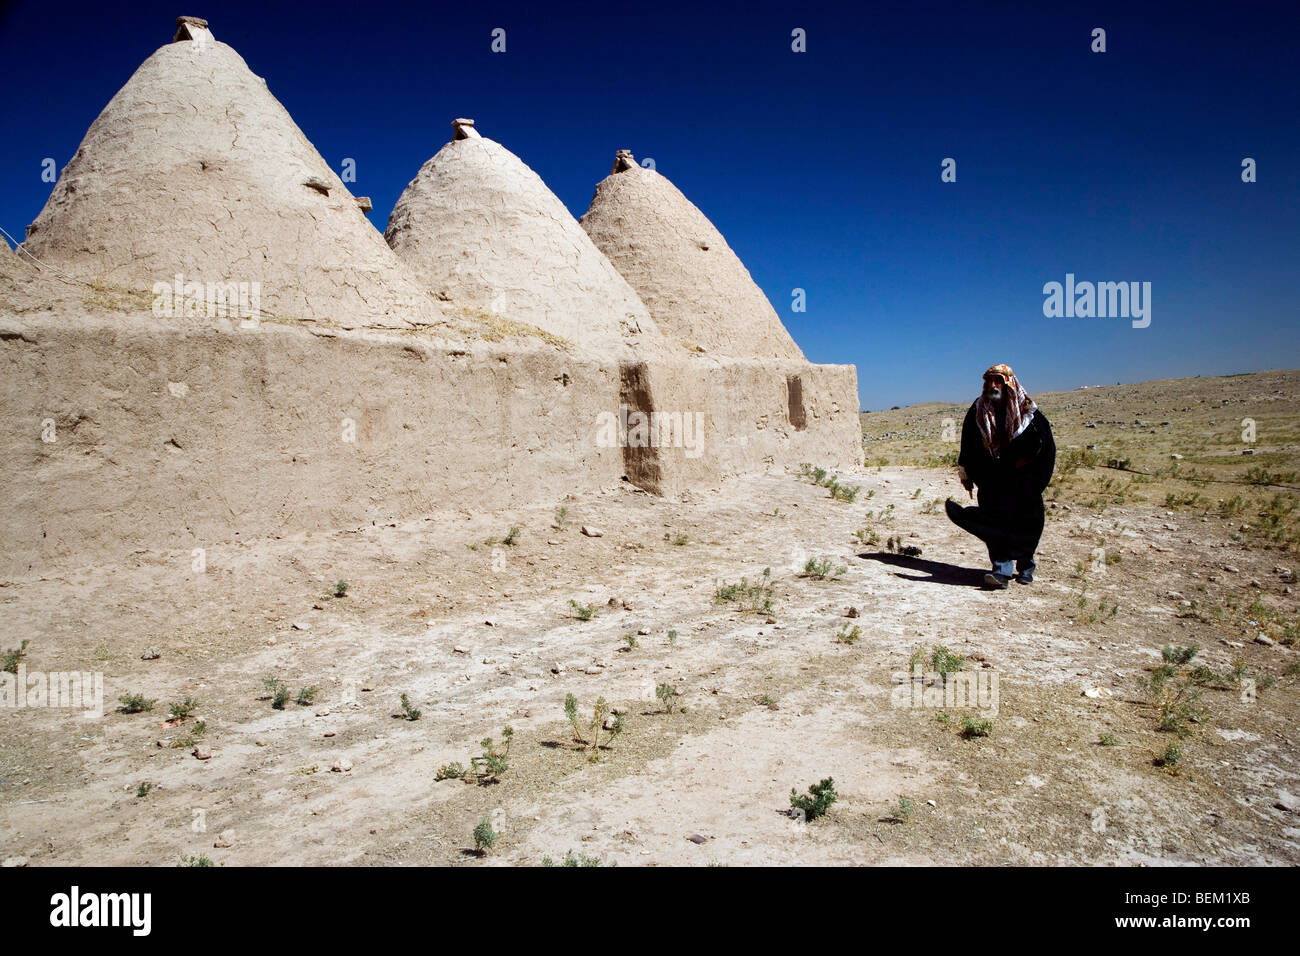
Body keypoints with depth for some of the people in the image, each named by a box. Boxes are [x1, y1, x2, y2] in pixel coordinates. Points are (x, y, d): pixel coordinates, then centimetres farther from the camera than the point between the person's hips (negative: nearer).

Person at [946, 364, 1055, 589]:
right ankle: (1002, 570, -11)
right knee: (995, 523, -10)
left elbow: (1046, 444, 3)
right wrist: (966, 475, 8)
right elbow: (967, 446, 10)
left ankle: (1025, 567, 24)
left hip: (1022, 481, -1)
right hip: (992, 481, 1)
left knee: (1025, 525, 3)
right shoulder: (978, 411, 3)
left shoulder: (1028, 411, -3)